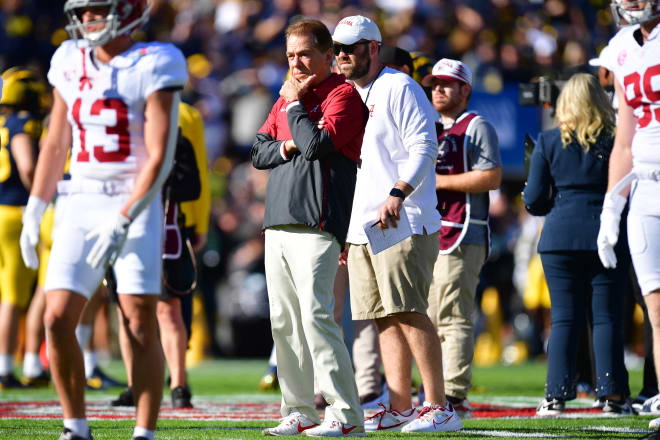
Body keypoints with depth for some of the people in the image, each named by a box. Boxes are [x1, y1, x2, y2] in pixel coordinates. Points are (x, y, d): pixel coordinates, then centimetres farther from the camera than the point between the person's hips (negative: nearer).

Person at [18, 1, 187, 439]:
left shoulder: (153, 67, -9)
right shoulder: (71, 63, 8)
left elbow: (159, 157, -13)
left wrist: (124, 221, -19)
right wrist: (34, 210, 12)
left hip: (135, 206, -5)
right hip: (80, 205, 5)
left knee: (141, 325, -7)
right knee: (58, 319, -5)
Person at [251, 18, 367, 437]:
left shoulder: (342, 95, -3)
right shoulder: (287, 96, 21)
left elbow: (317, 144, -16)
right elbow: (260, 153, 17)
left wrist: (295, 104, -4)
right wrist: (288, 147, -2)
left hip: (315, 226, -8)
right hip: (278, 225, 8)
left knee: (315, 315, -16)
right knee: (284, 323, 6)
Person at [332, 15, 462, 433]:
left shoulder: (399, 88, -6)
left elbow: (424, 149, -14)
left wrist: (397, 194, -25)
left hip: (404, 223, -9)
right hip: (362, 226, 9)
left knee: (409, 312, -13)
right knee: (386, 319, 6)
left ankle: (440, 406, -12)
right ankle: (400, 408, 8)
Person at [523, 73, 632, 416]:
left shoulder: (548, 142, 2)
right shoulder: (617, 140, 0)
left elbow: (534, 201, 2)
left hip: (560, 236, 1)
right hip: (608, 239, -1)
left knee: (564, 318, 3)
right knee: (607, 317, 2)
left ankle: (556, 396, -1)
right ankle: (612, 396, 0)